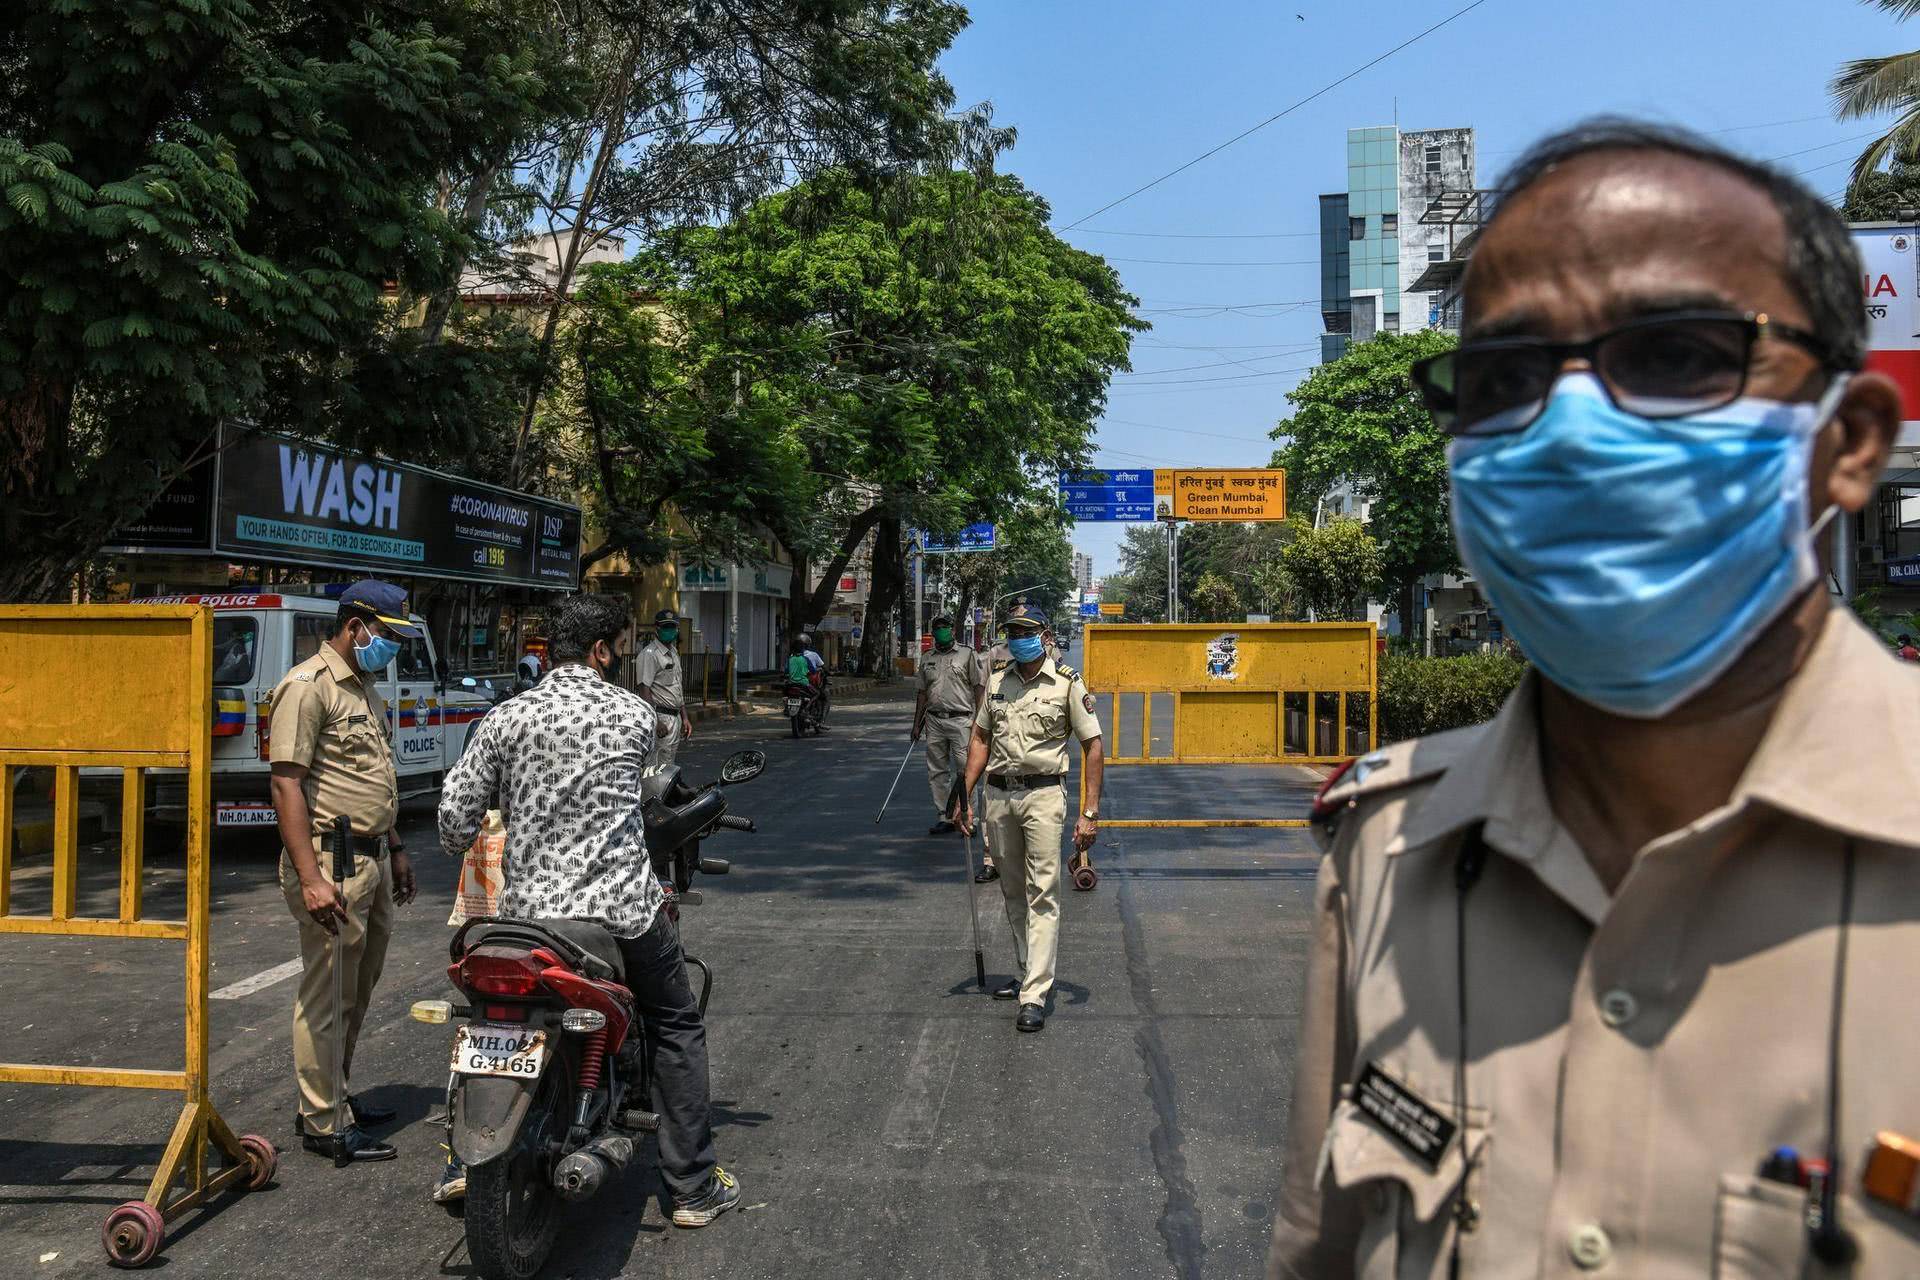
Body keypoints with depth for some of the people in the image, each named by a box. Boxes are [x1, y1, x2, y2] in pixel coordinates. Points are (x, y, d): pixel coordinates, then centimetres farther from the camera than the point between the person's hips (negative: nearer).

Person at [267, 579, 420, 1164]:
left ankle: (335, 1095, 31)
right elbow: (285, 784, -19)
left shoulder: (366, 687, 17)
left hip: (373, 859, 10)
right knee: (325, 996, -1)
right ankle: (324, 1125, 9)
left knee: (358, 990, 18)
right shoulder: (307, 687, -13)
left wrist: (394, 849, 22)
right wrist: (309, 878, -25)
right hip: (332, 862, -10)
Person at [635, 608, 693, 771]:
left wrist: (685, 717, 19)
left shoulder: (674, 654, 19)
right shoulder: (649, 654, -11)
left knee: (669, 768, 12)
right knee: (657, 770, -11)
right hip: (660, 717, -9)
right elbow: (644, 690, -17)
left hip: (675, 717, 9)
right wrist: (656, 722, -23)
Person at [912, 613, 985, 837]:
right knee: (937, 772, 7)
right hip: (934, 720, 5)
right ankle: (944, 817, 15)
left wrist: (978, 720, -11)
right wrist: (917, 724, 15)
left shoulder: (968, 655, 1)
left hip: (960, 720, -5)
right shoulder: (927, 660, 15)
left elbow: (979, 688, -3)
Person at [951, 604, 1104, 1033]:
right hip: (999, 793, 5)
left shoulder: (1067, 683, -5)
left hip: (1043, 793, -5)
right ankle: (1027, 973, 30)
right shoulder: (997, 681, 9)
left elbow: (1093, 747, -5)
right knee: (1012, 892, 15)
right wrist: (965, 797, 8)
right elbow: (980, 739, 16)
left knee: (1042, 894, -8)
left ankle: (1034, 996, -8)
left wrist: (1090, 813, -10)